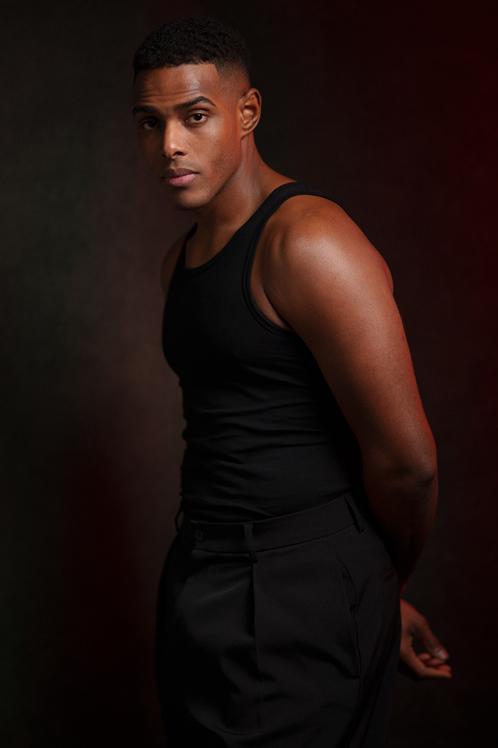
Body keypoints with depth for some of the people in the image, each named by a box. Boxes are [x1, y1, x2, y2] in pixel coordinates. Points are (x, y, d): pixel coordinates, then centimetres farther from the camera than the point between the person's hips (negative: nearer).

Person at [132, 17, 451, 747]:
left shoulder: (308, 243, -18)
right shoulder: (181, 259, 11)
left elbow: (406, 460, -19)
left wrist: (385, 585, 2)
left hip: (298, 603, -8)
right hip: (205, 578, 8)